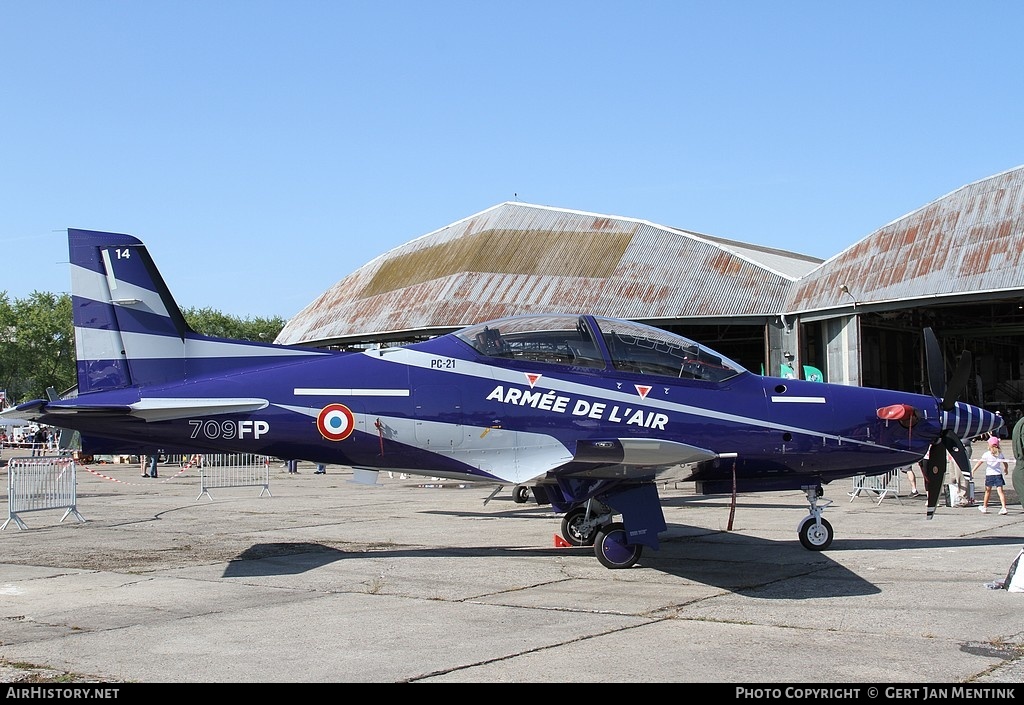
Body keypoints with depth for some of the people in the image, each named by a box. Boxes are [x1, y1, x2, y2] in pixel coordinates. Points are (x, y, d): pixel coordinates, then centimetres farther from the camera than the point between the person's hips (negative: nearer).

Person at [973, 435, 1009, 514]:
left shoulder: (987, 454, -5)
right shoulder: (1000, 454, 5)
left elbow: (980, 462, -11)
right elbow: (1006, 464, 12)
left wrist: (973, 470, -10)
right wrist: (1006, 469, 32)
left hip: (989, 474, -2)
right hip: (998, 474, 2)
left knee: (987, 491, 12)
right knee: (1000, 491, -3)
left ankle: (984, 507, 24)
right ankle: (1004, 508, -15)